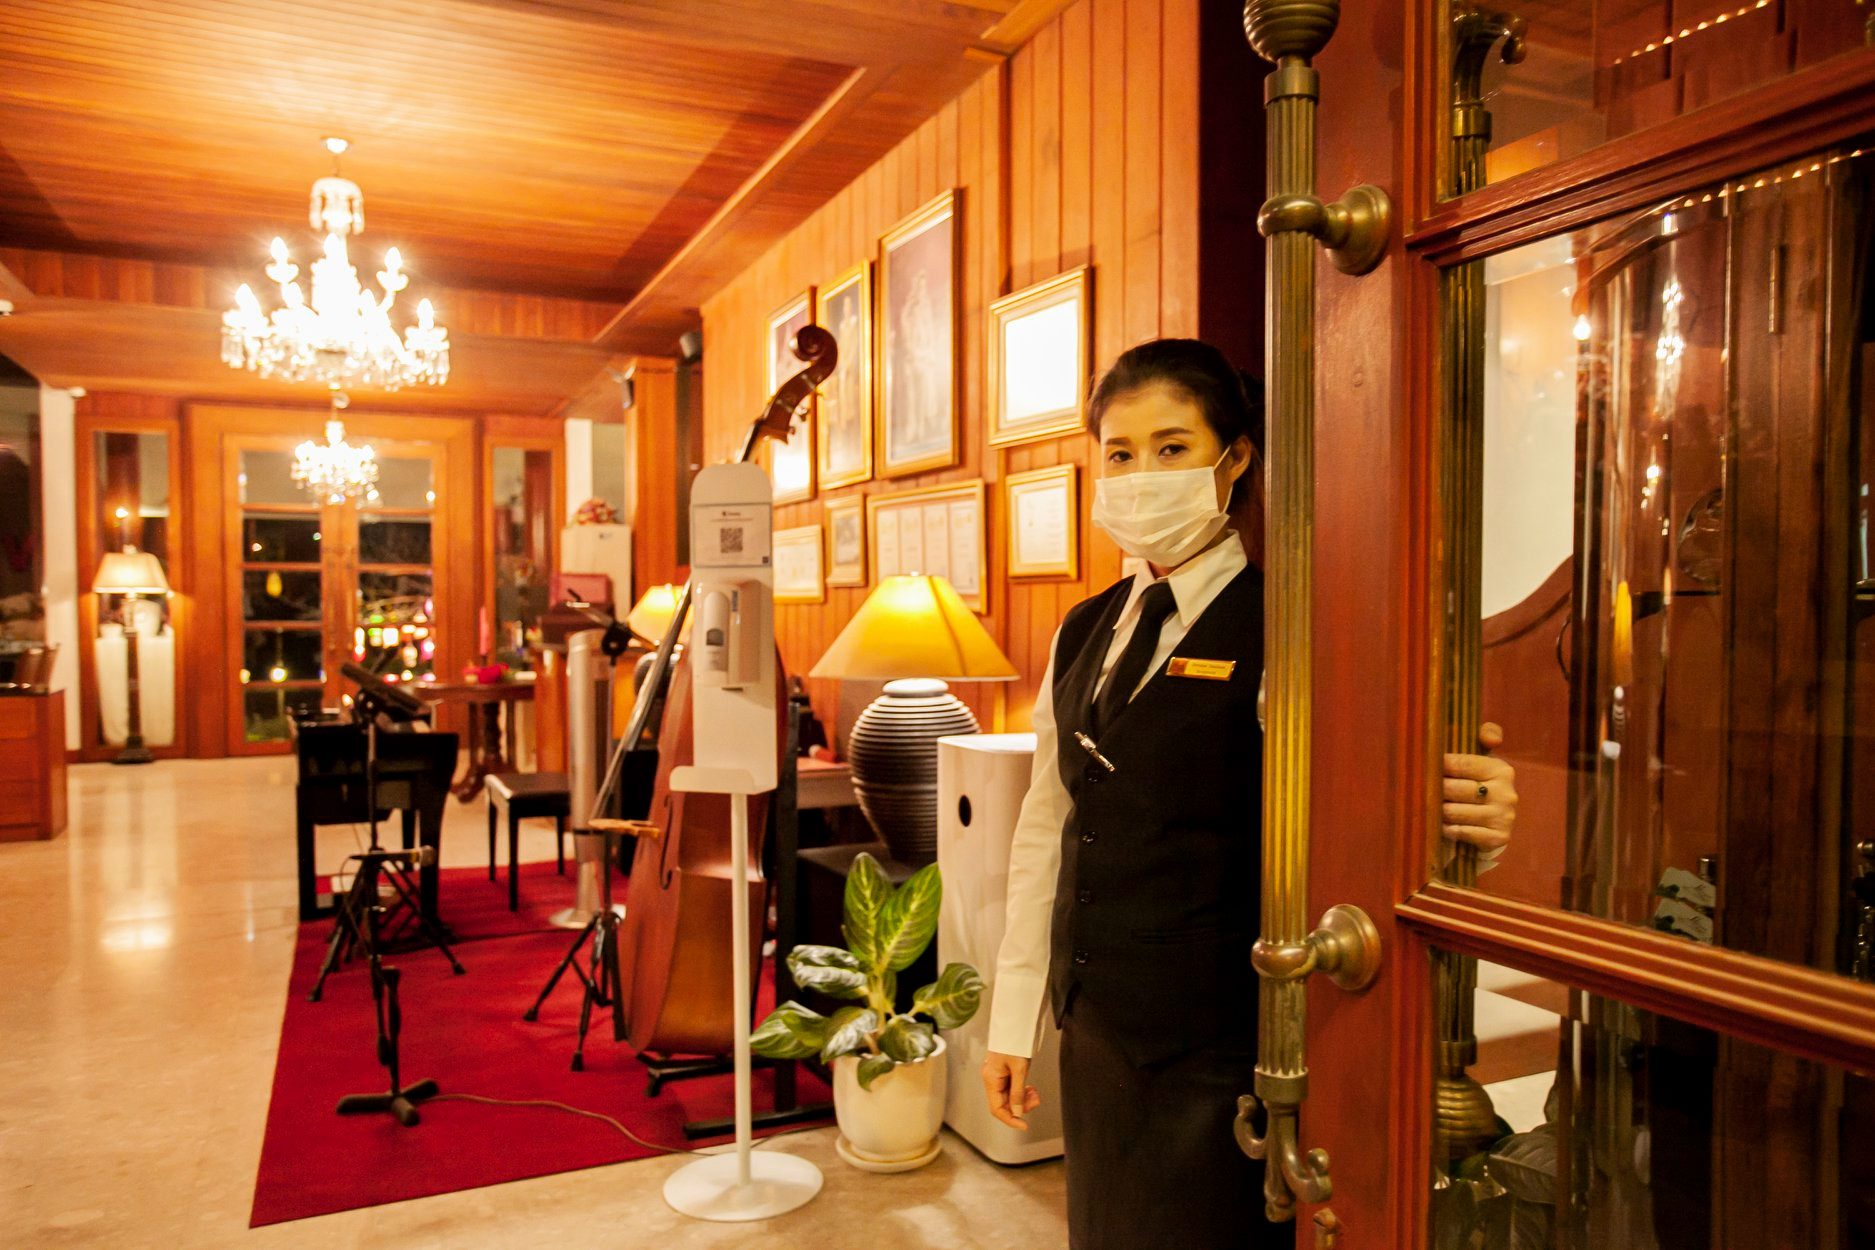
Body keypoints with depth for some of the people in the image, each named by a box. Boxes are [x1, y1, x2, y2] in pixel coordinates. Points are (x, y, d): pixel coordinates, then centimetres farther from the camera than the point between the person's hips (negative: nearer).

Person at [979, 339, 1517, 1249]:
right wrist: (1012, 1023, 10)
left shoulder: (1279, 635, -14)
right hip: (1093, 1037, 6)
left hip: (1218, 1053, -6)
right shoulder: (1083, 633, 5)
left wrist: (1471, 819, -42)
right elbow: (1045, 832, 8)